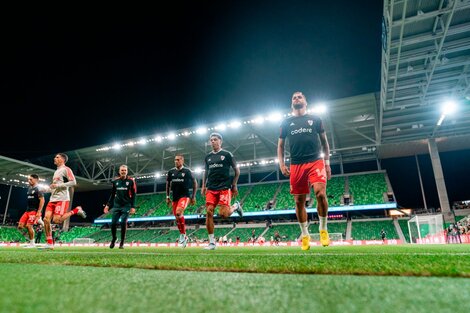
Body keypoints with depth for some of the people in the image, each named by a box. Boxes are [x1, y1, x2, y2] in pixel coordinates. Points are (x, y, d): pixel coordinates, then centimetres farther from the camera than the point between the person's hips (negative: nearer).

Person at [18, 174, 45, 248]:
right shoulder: (29, 188, 17)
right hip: (28, 210, 9)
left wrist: (39, 212, -22)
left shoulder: (38, 189, -9)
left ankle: (32, 243, 1)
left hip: (35, 211, -9)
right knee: (20, 226, -2)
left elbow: (42, 200, -17)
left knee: (28, 225, -14)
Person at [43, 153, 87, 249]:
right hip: (52, 199, 8)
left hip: (62, 199, -8)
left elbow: (73, 182, -16)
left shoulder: (66, 169, -4)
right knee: (46, 219, -3)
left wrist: (57, 185, -17)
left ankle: (76, 210, 3)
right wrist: (47, 189, 15)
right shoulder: (56, 171, 24)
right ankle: (49, 243, 3)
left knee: (56, 220, -18)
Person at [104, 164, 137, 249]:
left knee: (123, 223, -8)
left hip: (126, 206, -3)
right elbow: (112, 194, 18)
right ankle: (114, 238, 24)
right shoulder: (115, 181, 10)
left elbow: (133, 195, -1)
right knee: (113, 223, -2)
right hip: (116, 205, 3)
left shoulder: (131, 181, 0)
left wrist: (133, 207, -7)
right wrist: (108, 205, 12)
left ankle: (122, 242, 6)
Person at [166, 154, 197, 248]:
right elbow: (168, 184, 18)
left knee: (178, 212, -27)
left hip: (184, 196, -5)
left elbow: (195, 183, 3)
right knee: (177, 218, 8)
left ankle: (183, 234, -11)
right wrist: (167, 197, 14)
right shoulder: (171, 172, 7)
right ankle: (184, 237, 24)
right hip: (175, 197, 5)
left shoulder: (187, 171, -4)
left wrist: (193, 196, 1)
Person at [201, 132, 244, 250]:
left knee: (223, 214, -15)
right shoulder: (208, 157, 15)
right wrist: (203, 186, 14)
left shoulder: (227, 154, 2)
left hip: (224, 188, -4)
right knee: (209, 213, -6)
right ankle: (211, 242, 4)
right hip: (211, 189, 4)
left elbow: (237, 171, 6)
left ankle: (236, 206, 20)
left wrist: (234, 185, 3)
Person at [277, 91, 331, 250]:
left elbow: (324, 141, 16)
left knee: (320, 193, -20)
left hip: (316, 161, -1)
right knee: (299, 201, 2)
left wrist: (327, 163, 8)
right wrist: (281, 164, 3)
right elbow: (280, 145, 16)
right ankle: (305, 235, 19)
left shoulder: (315, 119, 13)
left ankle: (323, 229, 3)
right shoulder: (286, 122, 14)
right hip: (296, 165, 1)